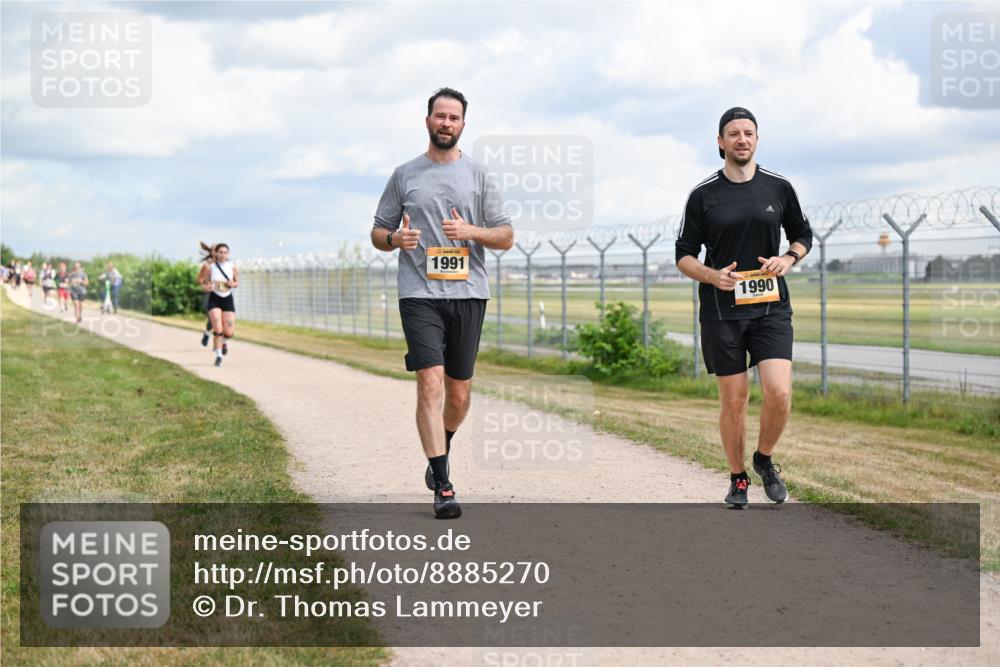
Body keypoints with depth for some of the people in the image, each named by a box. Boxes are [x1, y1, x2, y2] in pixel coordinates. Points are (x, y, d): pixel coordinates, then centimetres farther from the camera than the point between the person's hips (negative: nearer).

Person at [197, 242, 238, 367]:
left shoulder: (232, 267, -4)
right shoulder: (209, 267, -8)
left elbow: (237, 282, 9)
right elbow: (203, 282, 2)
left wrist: (233, 284, -13)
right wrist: (206, 287, -20)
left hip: (228, 299, 2)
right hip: (214, 300, -2)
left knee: (229, 332, -2)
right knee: (218, 329, -16)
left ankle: (224, 342, 34)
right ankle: (218, 356, -1)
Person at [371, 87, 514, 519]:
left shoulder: (478, 176, 10)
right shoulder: (404, 175, 10)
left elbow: (506, 237, 8)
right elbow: (378, 233, 14)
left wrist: (471, 231, -11)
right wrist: (396, 238, -10)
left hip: (468, 294, 2)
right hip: (419, 294, -2)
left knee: (459, 392, 7)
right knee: (430, 384, -15)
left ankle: (440, 453, 36)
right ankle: (443, 487, -15)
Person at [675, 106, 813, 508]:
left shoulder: (779, 188, 6)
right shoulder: (702, 195, 1)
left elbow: (803, 235, 18)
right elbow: (684, 255, 5)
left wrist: (788, 259, -4)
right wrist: (712, 275, -15)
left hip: (771, 307, 1)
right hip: (721, 310, -1)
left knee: (779, 392, -13)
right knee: (734, 400, 2)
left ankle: (764, 459, 14)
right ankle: (737, 479, 20)